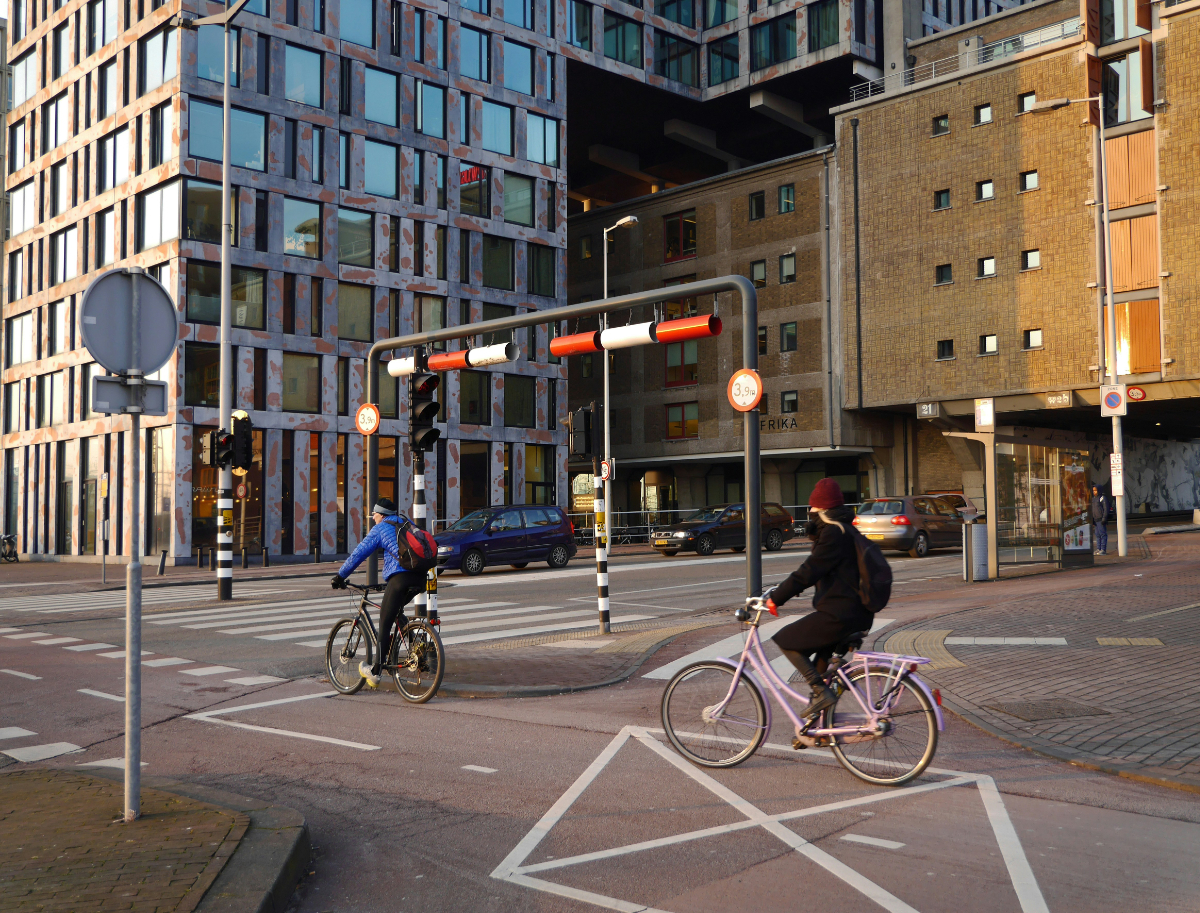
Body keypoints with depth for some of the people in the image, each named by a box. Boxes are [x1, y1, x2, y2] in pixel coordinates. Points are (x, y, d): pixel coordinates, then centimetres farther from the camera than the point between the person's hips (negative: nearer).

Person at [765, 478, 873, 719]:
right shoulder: (845, 530, 17)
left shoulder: (834, 533, -15)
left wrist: (776, 598, -15)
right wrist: (782, 590, 23)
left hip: (840, 614, -10)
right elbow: (815, 568, 23)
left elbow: (809, 571, -20)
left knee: (786, 640, -3)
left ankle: (821, 692, -8)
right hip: (856, 613, 10)